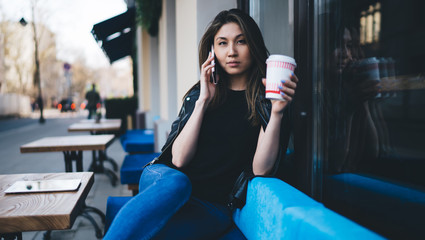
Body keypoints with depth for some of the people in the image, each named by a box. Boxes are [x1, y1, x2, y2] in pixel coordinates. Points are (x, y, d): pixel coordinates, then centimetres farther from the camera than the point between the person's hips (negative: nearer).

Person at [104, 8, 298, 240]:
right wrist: (202, 102, -11)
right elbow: (179, 159, -5)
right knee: (176, 182, -35)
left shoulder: (267, 99, 1)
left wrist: (277, 112, -21)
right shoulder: (201, 92, 8)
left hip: (213, 205, -2)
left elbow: (261, 169, -10)